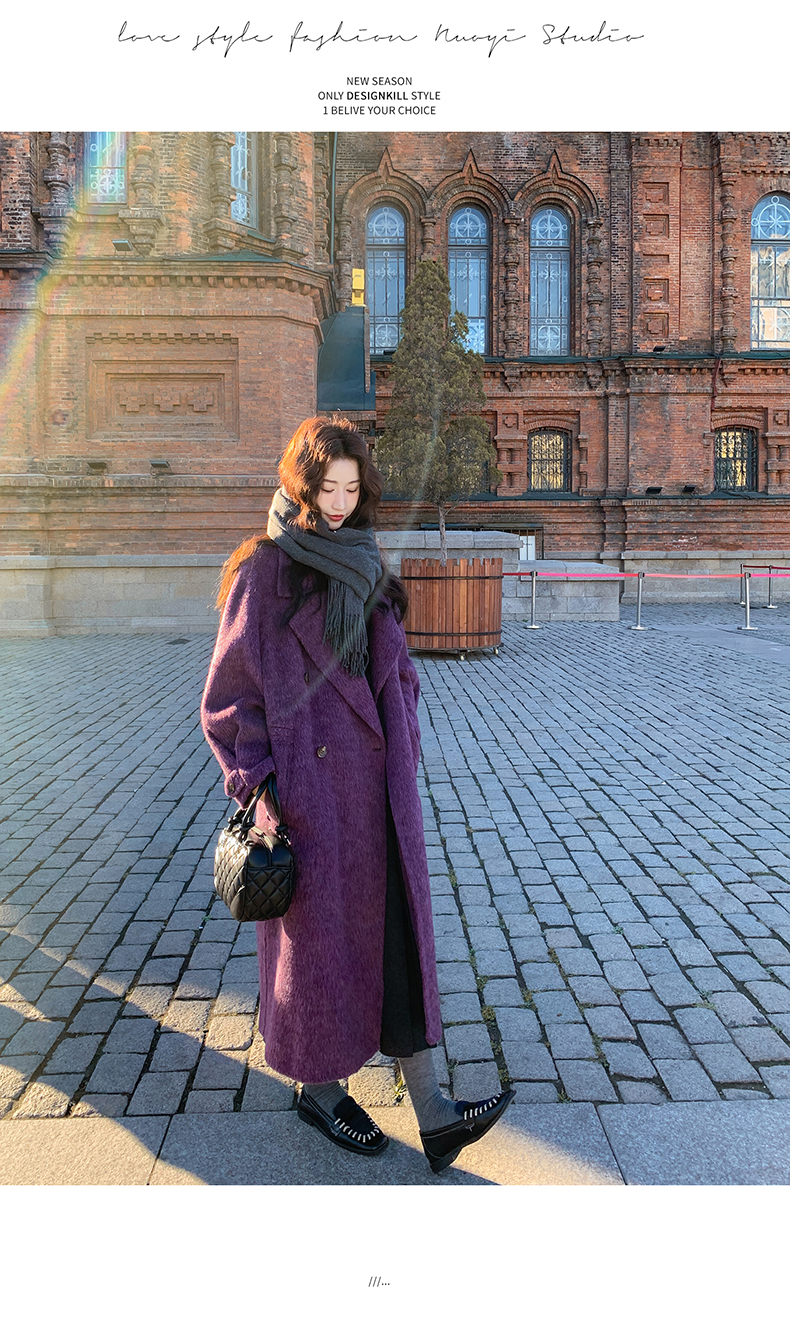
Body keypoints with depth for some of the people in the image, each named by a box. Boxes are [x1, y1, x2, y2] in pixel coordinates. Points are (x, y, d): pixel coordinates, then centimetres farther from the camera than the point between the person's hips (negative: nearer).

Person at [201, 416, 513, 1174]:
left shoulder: (364, 566, 12)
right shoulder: (265, 570, -7)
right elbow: (231, 689, -7)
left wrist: (404, 755, 10)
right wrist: (256, 784, -12)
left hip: (376, 782, 6)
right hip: (309, 785, -5)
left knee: (397, 930, 5)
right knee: (321, 936, 8)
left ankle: (432, 1112, 13)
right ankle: (319, 1089, 30)